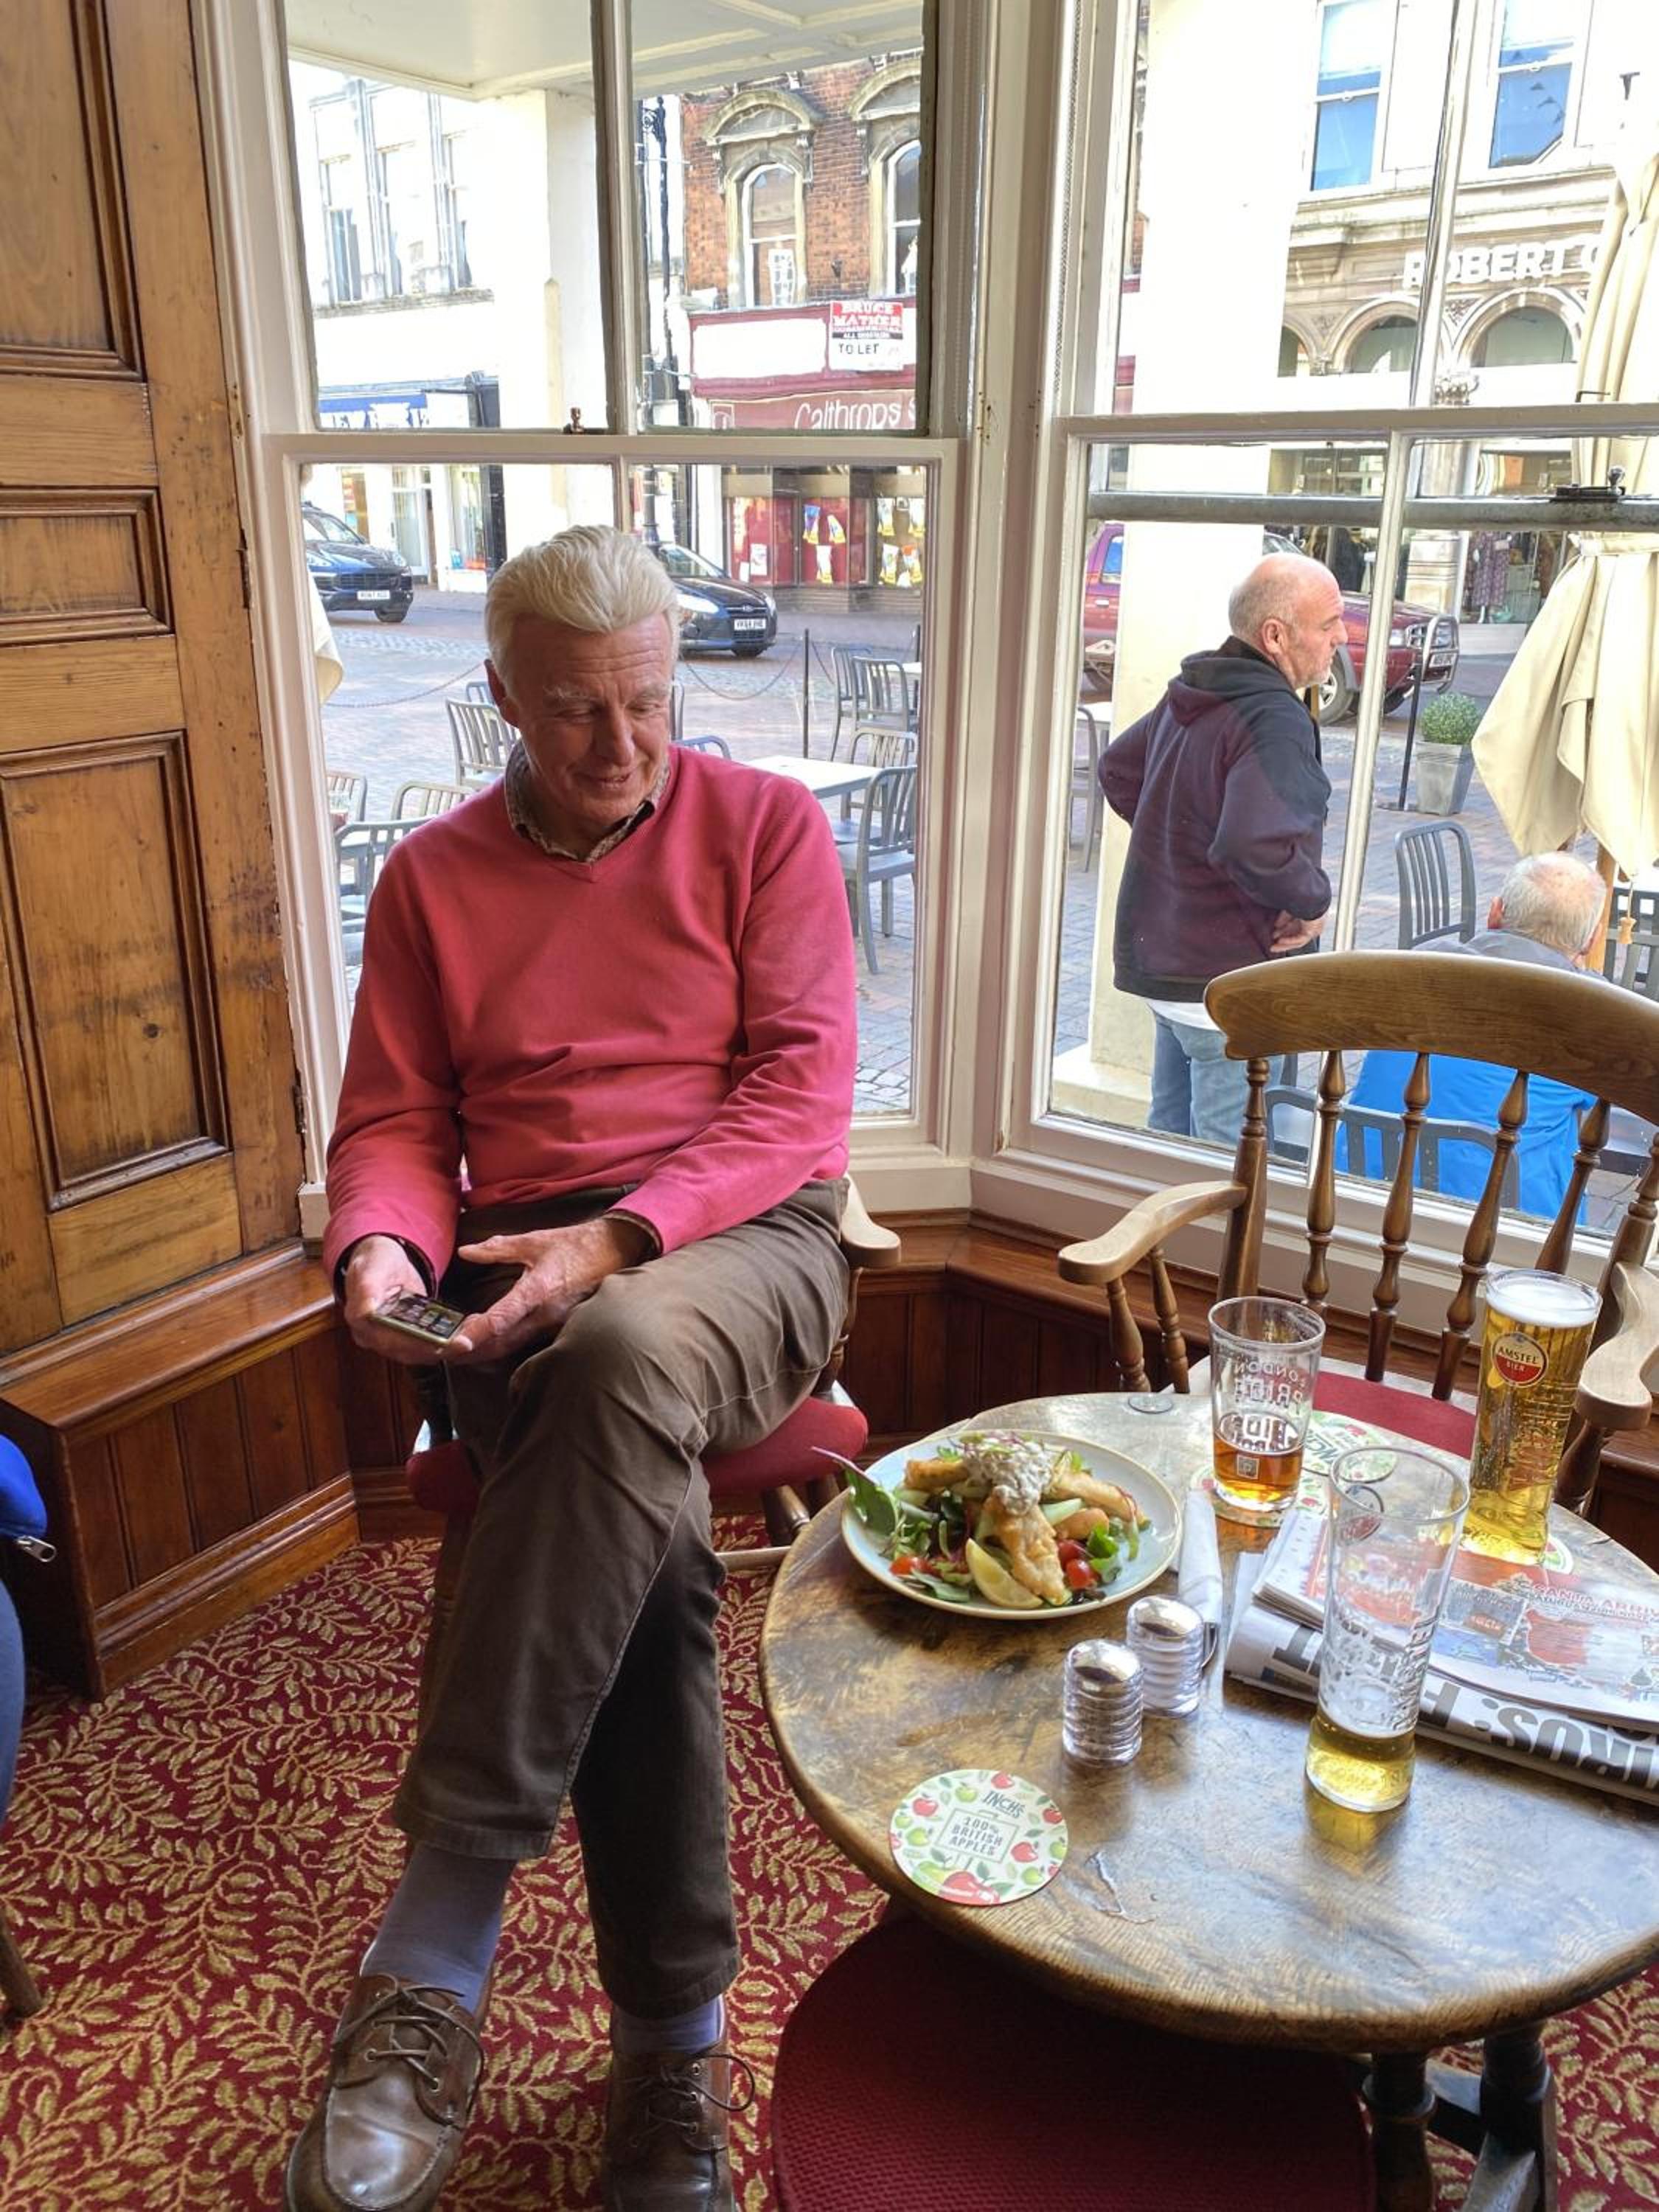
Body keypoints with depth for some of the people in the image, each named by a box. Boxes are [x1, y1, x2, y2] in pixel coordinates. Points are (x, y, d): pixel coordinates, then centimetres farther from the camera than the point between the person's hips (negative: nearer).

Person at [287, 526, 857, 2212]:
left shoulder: (765, 827, 6)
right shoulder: (433, 876, 14)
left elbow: (802, 1093, -3)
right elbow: (391, 1123, 14)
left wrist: (617, 1241, -18)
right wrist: (382, 1247, -11)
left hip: (739, 1241, -1)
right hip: (519, 1281, 2)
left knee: (631, 1352, -38)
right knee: (643, 1543, -30)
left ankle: (434, 1942, -29)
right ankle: (672, 2042, -13)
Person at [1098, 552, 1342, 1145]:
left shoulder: (1189, 693, 7)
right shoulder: (1274, 719, -23)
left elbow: (1117, 770, 22)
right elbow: (1257, 846, -37)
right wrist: (1312, 900, -19)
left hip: (1160, 956, 9)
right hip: (1225, 978, -9)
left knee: (1169, 1128, 22)